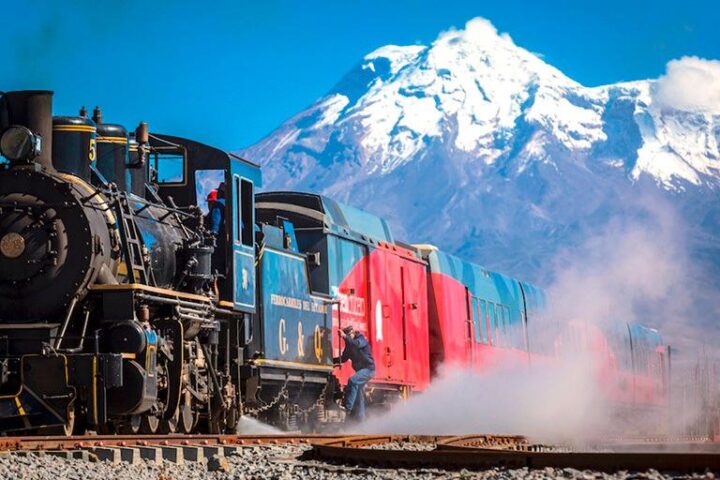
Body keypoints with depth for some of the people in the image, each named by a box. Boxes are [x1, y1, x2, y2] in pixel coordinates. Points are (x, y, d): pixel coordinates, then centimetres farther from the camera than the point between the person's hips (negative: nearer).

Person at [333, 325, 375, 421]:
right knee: (358, 392, 9)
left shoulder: (361, 339, -10)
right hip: (360, 370, 9)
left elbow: (357, 344, -34)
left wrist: (345, 337, -38)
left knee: (352, 381, -28)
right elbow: (343, 358, 15)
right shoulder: (349, 344, 10)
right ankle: (360, 417, 14)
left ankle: (348, 407, -31)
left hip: (368, 368, -9)